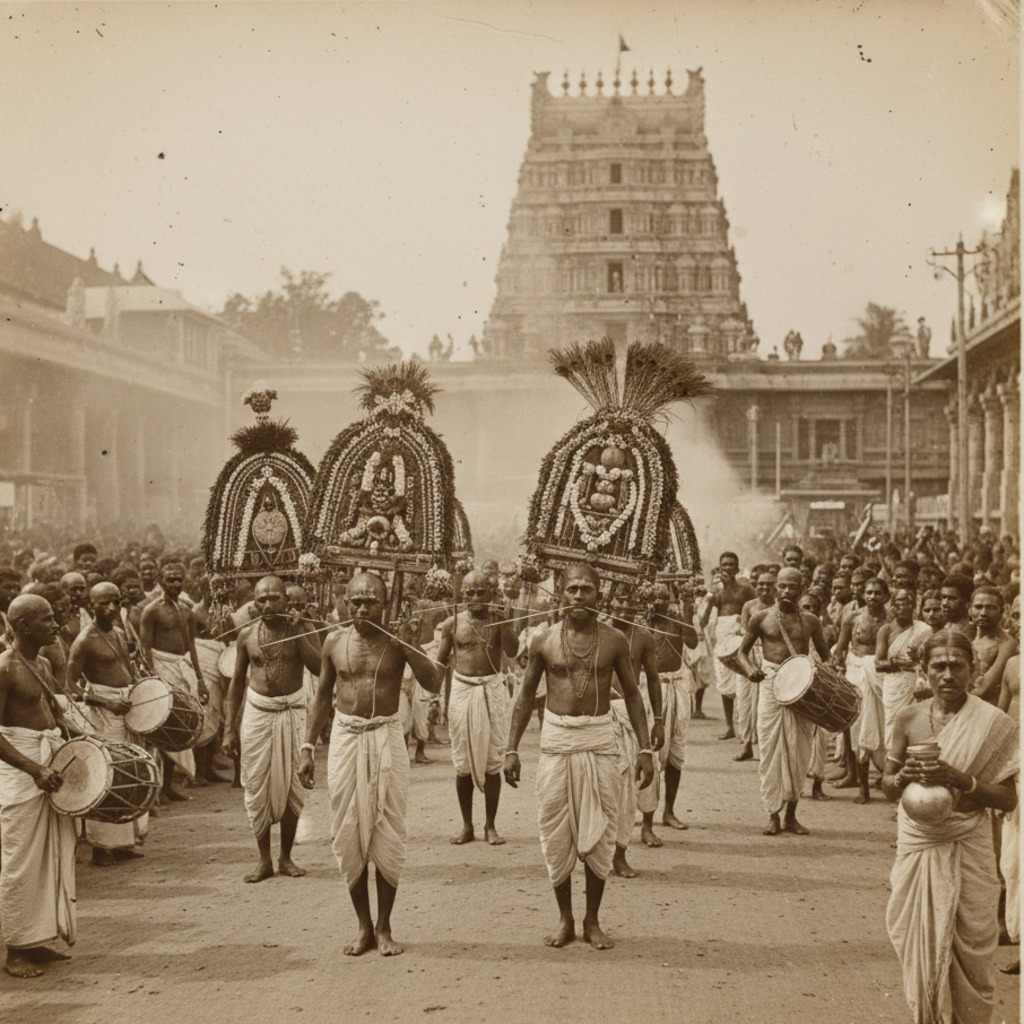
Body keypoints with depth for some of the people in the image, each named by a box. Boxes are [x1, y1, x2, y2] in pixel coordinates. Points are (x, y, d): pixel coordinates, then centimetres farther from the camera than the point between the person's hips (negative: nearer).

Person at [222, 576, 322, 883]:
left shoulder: (303, 628, -3)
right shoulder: (247, 634, 2)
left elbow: (320, 669, -16)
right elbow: (236, 682, 8)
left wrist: (297, 633, -21)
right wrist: (229, 729, 5)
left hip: (293, 712, -1)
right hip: (257, 712, 1)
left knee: (292, 786, 3)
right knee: (257, 786, 1)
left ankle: (286, 857, 18)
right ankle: (264, 860, 12)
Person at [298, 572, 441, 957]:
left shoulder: (398, 640, -3)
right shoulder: (335, 642, 3)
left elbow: (434, 684, -15)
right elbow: (323, 698, 12)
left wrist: (404, 645, -24)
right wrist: (308, 748, 8)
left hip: (386, 738, -2)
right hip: (345, 738, 2)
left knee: (388, 835, 0)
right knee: (348, 836, 3)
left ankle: (384, 927, 14)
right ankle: (364, 927, 16)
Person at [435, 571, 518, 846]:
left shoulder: (499, 619, -1)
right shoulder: (453, 623, 1)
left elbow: (512, 651, -17)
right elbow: (440, 662, 9)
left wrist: (499, 617, -19)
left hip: (493, 691, -1)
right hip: (462, 690, 1)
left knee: (492, 761, 3)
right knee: (463, 762, 6)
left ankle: (490, 826, 13)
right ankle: (467, 826, 17)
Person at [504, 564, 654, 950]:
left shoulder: (614, 640, 0)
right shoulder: (544, 641, 0)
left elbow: (632, 694, 7)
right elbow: (526, 696, 7)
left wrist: (645, 748, 2)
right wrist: (512, 748, 3)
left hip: (599, 740, 0)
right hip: (556, 740, 0)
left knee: (598, 835, 3)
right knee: (556, 834, 4)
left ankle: (592, 921, 18)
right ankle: (565, 920, 19)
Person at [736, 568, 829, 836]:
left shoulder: (809, 621, 7)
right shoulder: (761, 619, 2)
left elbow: (824, 655, 18)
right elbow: (742, 651, 8)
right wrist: (750, 669, -13)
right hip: (772, 686, -2)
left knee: (799, 752, 3)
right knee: (772, 750, -2)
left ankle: (791, 815, 16)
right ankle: (773, 814, 8)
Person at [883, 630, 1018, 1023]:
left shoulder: (992, 725, -7)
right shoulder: (909, 718, 0)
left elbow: (1008, 799, -6)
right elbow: (887, 786, 8)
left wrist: (962, 780, -22)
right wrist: (902, 777, -15)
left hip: (967, 849, -2)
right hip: (917, 844, 2)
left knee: (967, 947, 1)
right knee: (919, 939, 7)